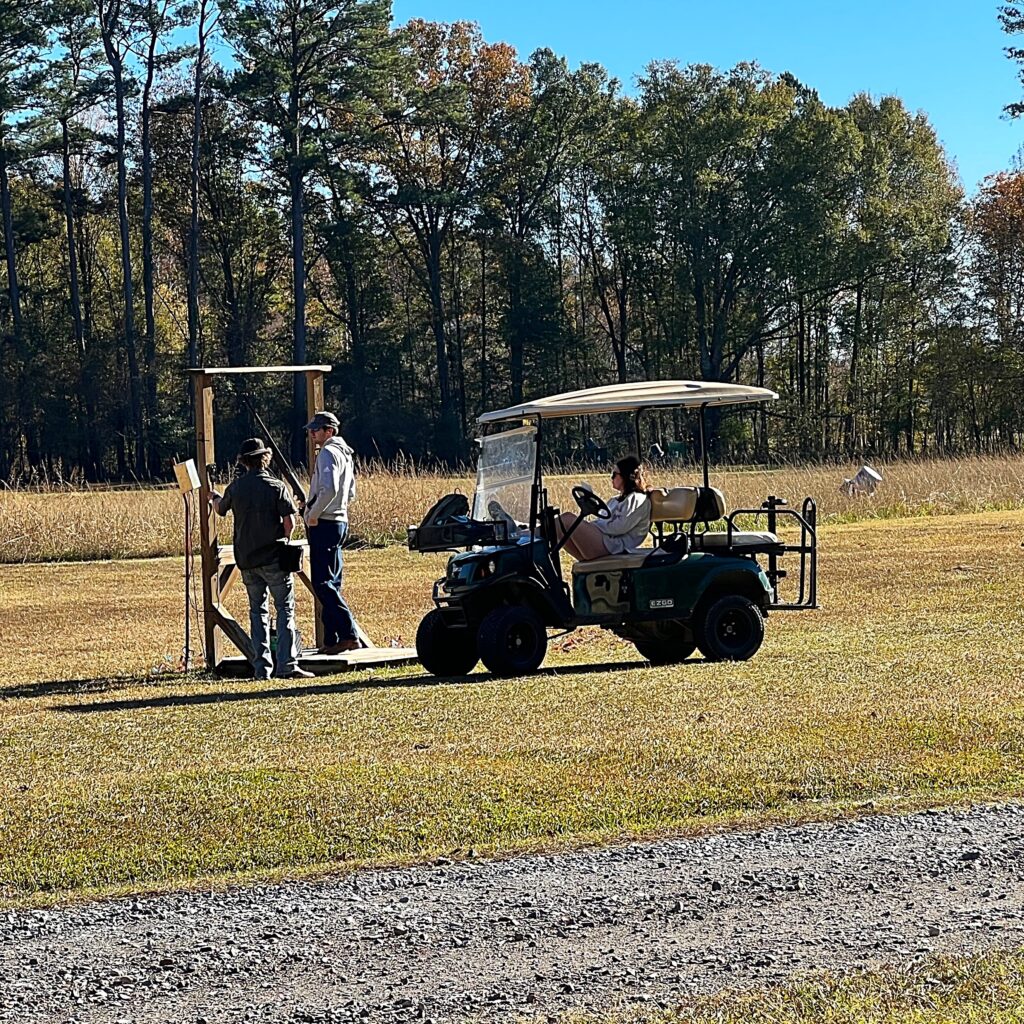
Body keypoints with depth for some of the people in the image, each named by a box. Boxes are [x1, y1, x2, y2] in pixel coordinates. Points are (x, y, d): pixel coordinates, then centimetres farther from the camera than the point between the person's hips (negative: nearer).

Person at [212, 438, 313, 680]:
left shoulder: (235, 488, 2)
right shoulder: (276, 487, -9)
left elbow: (221, 510, 22)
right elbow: (290, 521, -14)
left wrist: (214, 497, 45)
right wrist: (283, 540, 6)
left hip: (246, 559, 4)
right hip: (273, 558, -4)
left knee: (257, 611, 12)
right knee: (286, 609, -1)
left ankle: (261, 667, 8)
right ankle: (287, 665, -10)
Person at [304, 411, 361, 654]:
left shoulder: (328, 453, -13)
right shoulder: (345, 454, 18)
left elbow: (328, 489, -27)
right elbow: (350, 494, 24)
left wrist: (314, 514, -16)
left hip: (323, 524, -10)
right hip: (339, 521, 10)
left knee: (322, 583, -11)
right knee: (330, 583, 12)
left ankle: (349, 634, -17)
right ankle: (331, 640, 13)